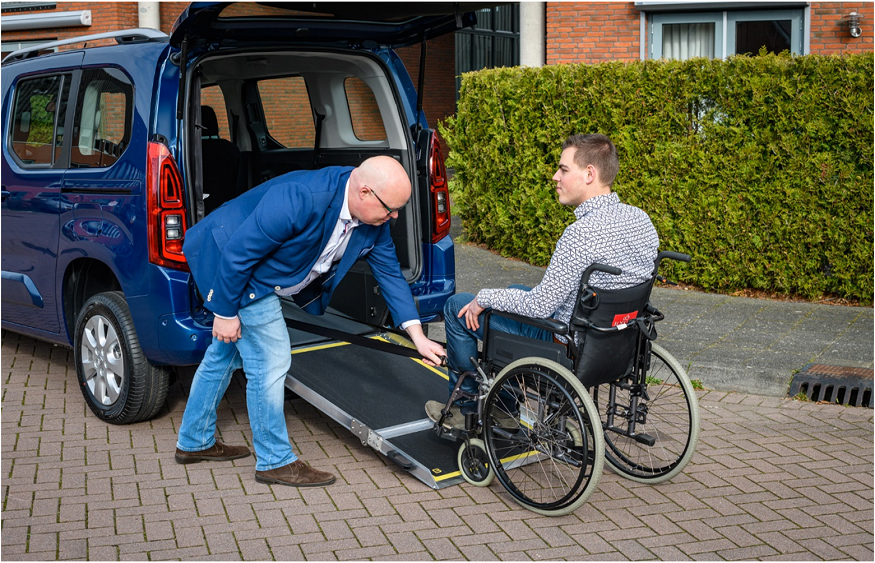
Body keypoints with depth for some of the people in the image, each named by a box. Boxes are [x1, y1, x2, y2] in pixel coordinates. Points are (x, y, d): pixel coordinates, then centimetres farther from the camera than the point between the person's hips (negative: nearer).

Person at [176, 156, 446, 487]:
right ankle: (275, 461, 7)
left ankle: (194, 442, 36)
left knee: (227, 353, 20)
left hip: (257, 269, 9)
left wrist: (418, 338, -1)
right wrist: (226, 312, -21)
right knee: (271, 360, -8)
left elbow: (389, 272, 1)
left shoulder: (373, 219, -10)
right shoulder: (299, 199, -36)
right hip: (228, 260, -9)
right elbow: (238, 252, -30)